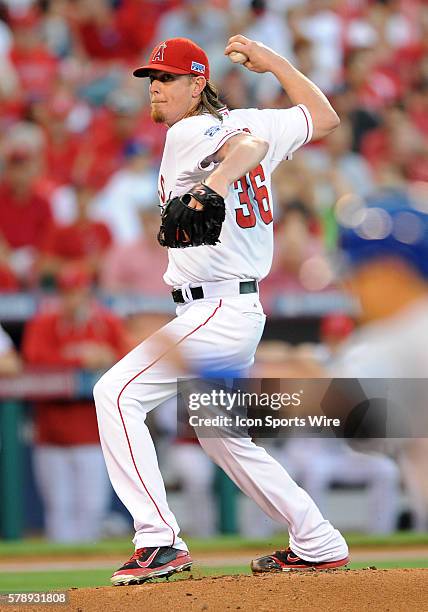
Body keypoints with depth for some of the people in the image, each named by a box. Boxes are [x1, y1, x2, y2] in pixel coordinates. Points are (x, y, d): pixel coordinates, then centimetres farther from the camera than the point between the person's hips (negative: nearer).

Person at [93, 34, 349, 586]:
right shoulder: (242, 123, 13)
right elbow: (324, 117, 24)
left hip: (216, 310, -10)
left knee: (116, 394, -17)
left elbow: (251, 145, -32)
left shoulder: (189, 134, -11)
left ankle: (159, 540, -23)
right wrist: (270, 61, 28)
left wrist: (215, 187, -49)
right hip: (244, 311, 10)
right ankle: (319, 545, 26)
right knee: (223, 436, 22)